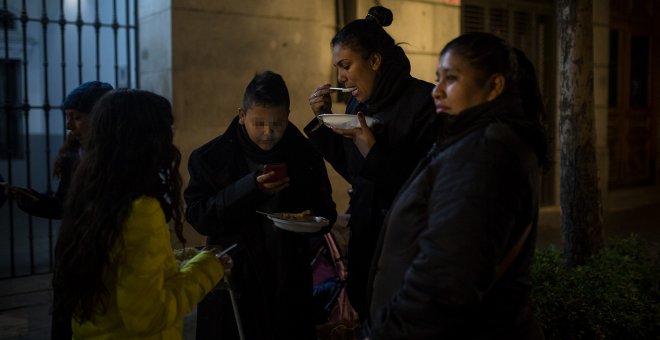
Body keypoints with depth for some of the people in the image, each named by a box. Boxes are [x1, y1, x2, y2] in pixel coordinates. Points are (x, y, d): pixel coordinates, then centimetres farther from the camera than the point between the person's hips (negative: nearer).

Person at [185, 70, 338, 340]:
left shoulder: (305, 154, 1)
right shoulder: (211, 157, -6)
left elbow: (326, 213, 9)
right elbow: (198, 217, -13)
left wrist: (313, 219, -15)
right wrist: (248, 188, -25)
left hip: (290, 283, 2)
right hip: (233, 282, -2)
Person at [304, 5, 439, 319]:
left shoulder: (424, 101, -17)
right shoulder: (358, 104, 5)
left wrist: (369, 145, -23)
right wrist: (324, 121, 3)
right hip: (364, 235, 7)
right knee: (366, 318, 16)